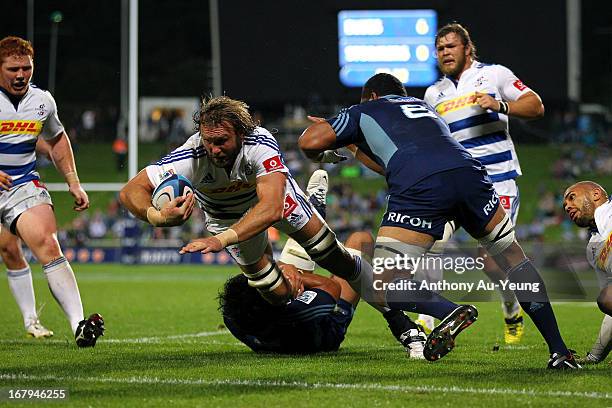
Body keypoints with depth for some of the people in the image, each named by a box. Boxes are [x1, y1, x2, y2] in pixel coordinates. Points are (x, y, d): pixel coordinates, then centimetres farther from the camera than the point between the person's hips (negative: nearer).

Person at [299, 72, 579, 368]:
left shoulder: (365, 111, 27)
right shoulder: (423, 106, 41)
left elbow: (309, 142, 18)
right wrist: (356, 150, 62)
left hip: (419, 189, -5)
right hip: (468, 172, 5)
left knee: (382, 288, 4)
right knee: (512, 254, 22)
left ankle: (451, 312, -22)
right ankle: (560, 352, 15)